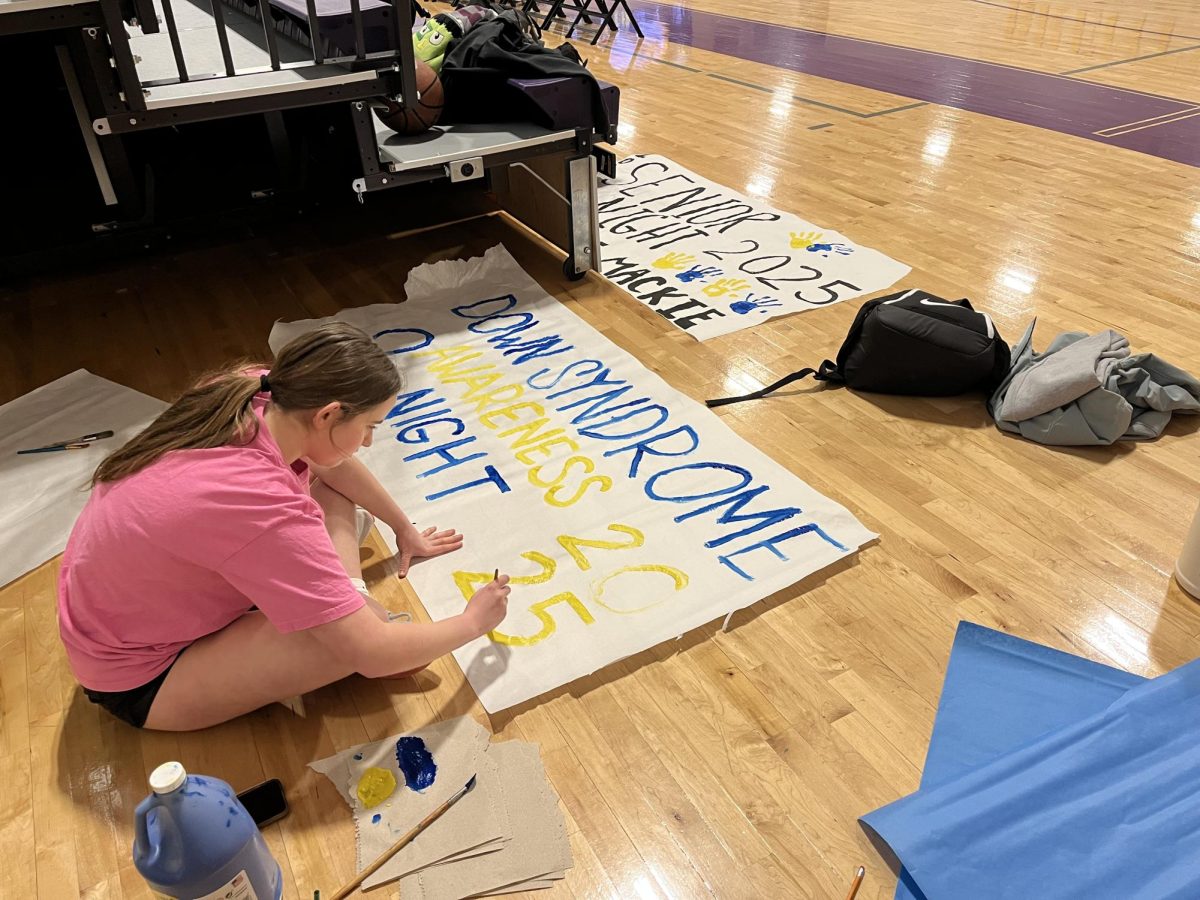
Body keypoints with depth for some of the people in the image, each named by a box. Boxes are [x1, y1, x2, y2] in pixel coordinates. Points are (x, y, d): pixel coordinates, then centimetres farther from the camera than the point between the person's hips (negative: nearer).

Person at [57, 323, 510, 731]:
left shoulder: (254, 393, -18)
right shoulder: (265, 508, -39)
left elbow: (336, 464, 4)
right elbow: (372, 653, -32)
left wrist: (405, 530, 14)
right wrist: (473, 621, -16)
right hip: (140, 679, -8)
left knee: (328, 488, 0)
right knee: (355, 636, -26)